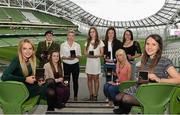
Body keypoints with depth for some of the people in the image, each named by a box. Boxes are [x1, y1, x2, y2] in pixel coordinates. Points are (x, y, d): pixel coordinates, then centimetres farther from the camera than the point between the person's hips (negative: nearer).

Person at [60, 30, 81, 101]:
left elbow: (80, 55, 7)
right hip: (66, 65, -1)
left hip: (75, 65, 1)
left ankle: (75, 96, 15)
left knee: (75, 80, 5)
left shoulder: (77, 45, 7)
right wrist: (67, 57, -17)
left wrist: (76, 56, -15)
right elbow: (61, 56, 1)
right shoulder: (63, 45, 4)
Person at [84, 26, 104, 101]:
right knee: (89, 79, 5)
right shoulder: (87, 42, 13)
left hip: (96, 62, -4)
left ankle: (95, 95, 7)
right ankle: (90, 95, 14)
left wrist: (96, 55, -19)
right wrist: (87, 54, -9)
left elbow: (102, 53, -1)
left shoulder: (100, 42, 1)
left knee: (96, 78, 0)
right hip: (89, 61, 4)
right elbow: (85, 52, 12)